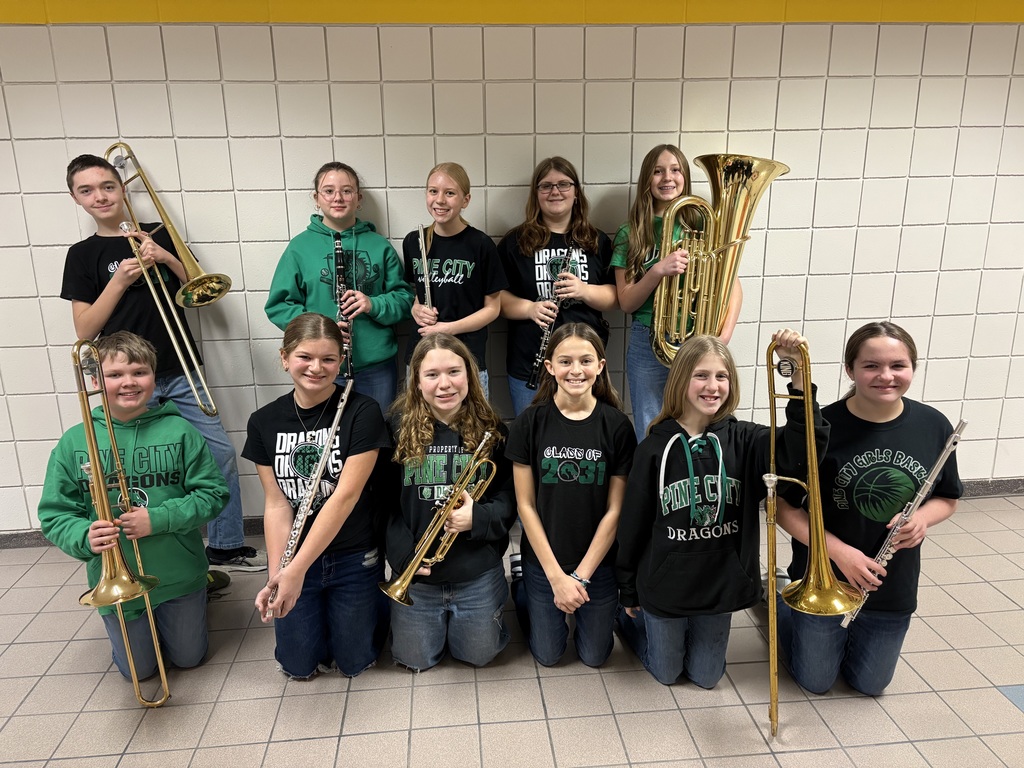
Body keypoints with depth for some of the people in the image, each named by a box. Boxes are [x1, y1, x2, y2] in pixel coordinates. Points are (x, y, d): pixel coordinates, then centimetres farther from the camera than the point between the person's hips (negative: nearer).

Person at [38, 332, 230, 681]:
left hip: (179, 576, 0)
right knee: (138, 670, 20)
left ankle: (180, 614, 48)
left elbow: (213, 494, -11)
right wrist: (84, 536, -24)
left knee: (189, 658, 18)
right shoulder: (74, 442, -8)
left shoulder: (179, 431, -12)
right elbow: (54, 514, -4)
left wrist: (159, 519, -23)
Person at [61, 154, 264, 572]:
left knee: (222, 454, 2)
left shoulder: (159, 236, 10)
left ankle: (226, 547, 16)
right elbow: (85, 330, -2)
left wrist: (165, 258, -9)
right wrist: (120, 279, -12)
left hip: (180, 373, 2)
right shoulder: (83, 255, 4)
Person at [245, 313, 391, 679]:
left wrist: (297, 569, -23)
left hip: (354, 558, -3)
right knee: (299, 666, 13)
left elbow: (346, 495, -21)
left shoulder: (362, 412, -16)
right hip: (294, 556, 3)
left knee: (353, 662, 9)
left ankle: (375, 602, 37)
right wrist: (276, 575, -16)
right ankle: (322, 615, 41)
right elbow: (276, 504, -5)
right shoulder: (265, 422, -3)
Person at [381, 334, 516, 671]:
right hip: (414, 571, 0)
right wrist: (404, 554, -16)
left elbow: (510, 496, -4)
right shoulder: (398, 427, -10)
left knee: (478, 655, 15)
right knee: (415, 661, 14)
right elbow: (383, 501, -7)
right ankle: (435, 623, 45)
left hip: (478, 571, 0)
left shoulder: (491, 430, -7)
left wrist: (479, 518, -23)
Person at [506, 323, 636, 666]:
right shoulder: (530, 422, -13)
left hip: (598, 561, 1)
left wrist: (581, 575, -12)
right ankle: (523, 592, 37)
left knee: (594, 656, 15)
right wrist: (556, 576, -13)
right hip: (543, 561, 0)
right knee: (548, 655, 13)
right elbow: (526, 504, -10)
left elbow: (614, 509, -9)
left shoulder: (617, 426, -11)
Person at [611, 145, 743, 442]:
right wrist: (659, 270, -20)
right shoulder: (631, 234, 1)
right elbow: (626, 302, -3)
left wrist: (725, 333, -14)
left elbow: (733, 285, 1)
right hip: (648, 345, 0)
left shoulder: (702, 224, 1)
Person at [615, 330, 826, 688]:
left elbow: (800, 452, -29)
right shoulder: (656, 447, -14)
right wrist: (628, 592, 1)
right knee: (666, 674, 19)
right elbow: (634, 522, -6)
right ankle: (629, 617, 43)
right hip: (665, 588, -1)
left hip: (721, 587, 2)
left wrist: (799, 378, -36)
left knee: (705, 677, 20)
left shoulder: (744, 440, -10)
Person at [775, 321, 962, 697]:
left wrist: (922, 517, -17)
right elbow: (785, 507, -16)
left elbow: (947, 499, 4)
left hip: (894, 587, 3)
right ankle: (780, 595, 37)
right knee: (816, 682, 16)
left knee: (868, 684, 21)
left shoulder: (934, 426, -11)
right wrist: (840, 551, -26)